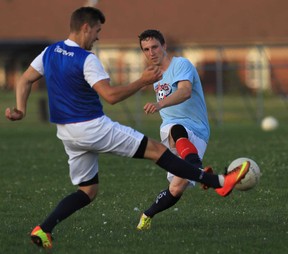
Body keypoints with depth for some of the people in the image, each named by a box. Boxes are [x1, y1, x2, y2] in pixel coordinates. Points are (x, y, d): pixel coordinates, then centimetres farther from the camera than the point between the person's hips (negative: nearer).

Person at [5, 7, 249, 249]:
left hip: (67, 134, 8)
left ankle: (43, 229, -2)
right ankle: (219, 182, -1)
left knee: (87, 191, 15)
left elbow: (25, 80, 11)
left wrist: (20, 109, 6)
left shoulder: (49, 52, 7)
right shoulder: (86, 59, -18)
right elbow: (111, 95, -23)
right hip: (93, 127, -8)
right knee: (156, 149, -2)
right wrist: (143, 81, -16)